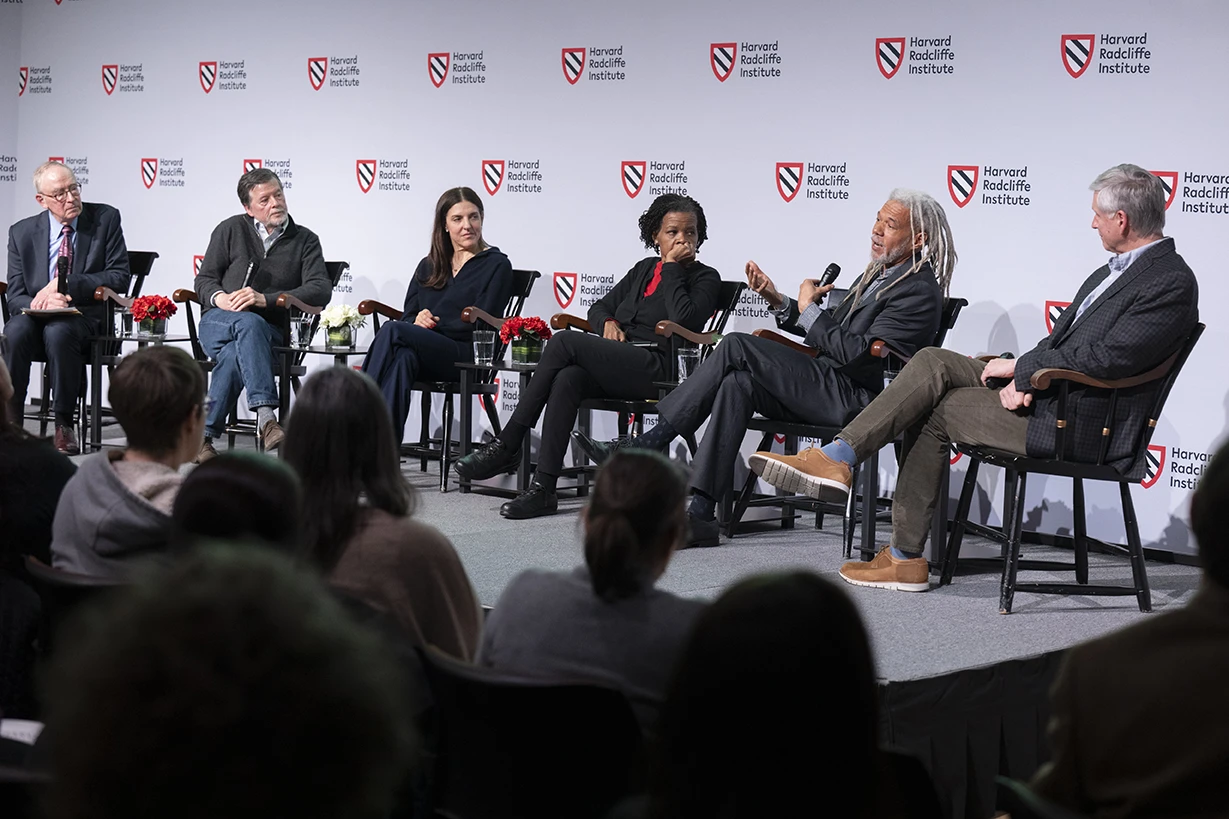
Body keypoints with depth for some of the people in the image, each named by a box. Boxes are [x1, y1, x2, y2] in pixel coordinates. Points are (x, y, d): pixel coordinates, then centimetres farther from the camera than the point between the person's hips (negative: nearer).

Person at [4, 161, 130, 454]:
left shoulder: (105, 218, 2)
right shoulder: (22, 232, 7)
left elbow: (119, 278, -4)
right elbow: (15, 295, 3)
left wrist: (65, 285, -15)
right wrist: (41, 303, -21)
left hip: (85, 317, -2)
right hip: (37, 317, 2)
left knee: (57, 332, -36)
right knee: (15, 331, -33)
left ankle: (64, 425, -25)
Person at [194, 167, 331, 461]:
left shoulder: (305, 241, 9)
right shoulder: (231, 230, 12)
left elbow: (321, 290, -6)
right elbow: (204, 279, 13)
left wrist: (266, 299, -18)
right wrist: (219, 298, -14)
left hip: (269, 330, 0)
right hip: (218, 322, 0)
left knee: (235, 354, -37)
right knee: (249, 324, -38)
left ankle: (203, 435, -34)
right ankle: (266, 417, -52)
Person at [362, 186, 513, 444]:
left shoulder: (496, 266, 7)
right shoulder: (428, 266, 24)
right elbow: (407, 316, 16)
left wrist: (431, 325, -9)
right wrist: (417, 322, -9)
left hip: (465, 356, -4)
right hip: (424, 356, 4)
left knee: (391, 330, -29)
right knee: (403, 358, -36)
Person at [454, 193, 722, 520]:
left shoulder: (706, 278, 7)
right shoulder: (644, 269, 27)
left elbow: (684, 321, -13)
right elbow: (598, 308, 28)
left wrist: (672, 268, -4)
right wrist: (607, 323, 4)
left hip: (656, 370, -6)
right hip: (616, 366, 6)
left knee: (565, 341, -24)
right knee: (567, 379, -29)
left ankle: (507, 445, -21)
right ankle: (543, 489, -34)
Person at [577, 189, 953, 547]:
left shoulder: (919, 291, -12)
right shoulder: (879, 272, 20)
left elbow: (855, 352, -20)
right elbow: (832, 332, 23)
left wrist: (809, 308, -8)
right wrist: (779, 302, 10)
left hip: (852, 399, -9)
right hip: (830, 389, 9)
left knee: (736, 345, -16)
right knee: (738, 383, -16)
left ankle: (652, 441, -12)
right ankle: (700, 514, -20)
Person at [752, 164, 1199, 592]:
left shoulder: (1173, 283, -15)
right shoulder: (1117, 268, 16)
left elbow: (1103, 358, -23)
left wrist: (1019, 367, -13)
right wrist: (1025, 377, -4)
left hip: (1081, 425, -9)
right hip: (1042, 391, 9)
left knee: (934, 408, -10)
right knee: (932, 362, -3)